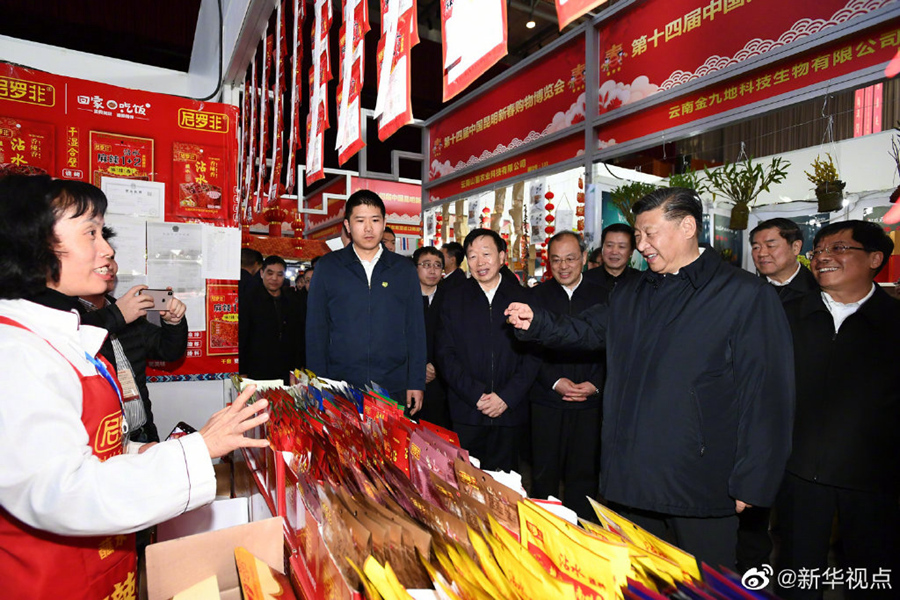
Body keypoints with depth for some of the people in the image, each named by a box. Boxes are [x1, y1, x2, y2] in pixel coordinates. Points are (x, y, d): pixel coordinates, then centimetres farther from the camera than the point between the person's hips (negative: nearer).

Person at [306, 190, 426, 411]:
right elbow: (316, 330, 5)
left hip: (394, 391, 1)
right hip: (339, 391, 0)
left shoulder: (404, 269, 7)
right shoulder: (327, 267, 5)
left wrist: (417, 384, 2)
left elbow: (416, 329, 7)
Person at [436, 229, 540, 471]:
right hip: (466, 412, 0)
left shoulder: (522, 298, 4)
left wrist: (507, 396, -9)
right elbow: (445, 353, 0)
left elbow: (534, 353, 2)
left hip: (510, 411, 0)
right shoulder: (454, 298, 4)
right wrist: (476, 395, -10)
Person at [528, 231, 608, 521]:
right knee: (544, 473, 6)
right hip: (547, 400, 0)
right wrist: (555, 381, -11)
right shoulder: (537, 296, 4)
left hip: (590, 401, 1)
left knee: (585, 474, 6)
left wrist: (594, 384, -9)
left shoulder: (603, 296, 6)